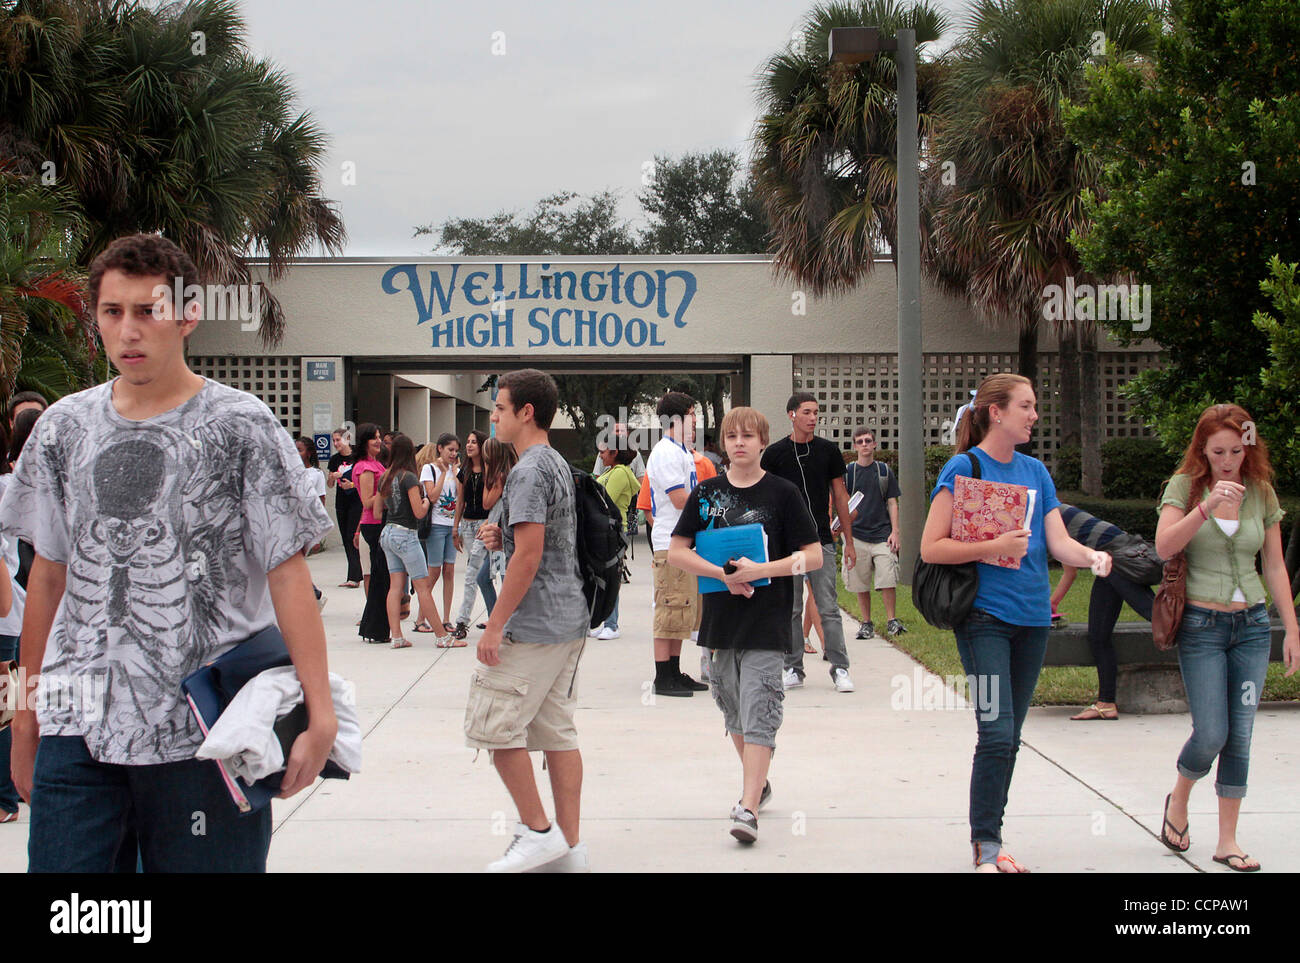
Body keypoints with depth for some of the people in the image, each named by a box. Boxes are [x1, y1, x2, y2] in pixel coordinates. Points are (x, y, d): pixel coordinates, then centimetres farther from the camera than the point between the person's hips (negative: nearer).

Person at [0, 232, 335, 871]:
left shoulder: (241, 427, -2)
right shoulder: (63, 428, 9)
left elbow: (288, 573, -6)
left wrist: (319, 713, -14)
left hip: (206, 728, -3)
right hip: (76, 724, 3)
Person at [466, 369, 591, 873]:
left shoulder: (528, 471, -15)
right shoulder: (559, 464, 16)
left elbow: (529, 554, -21)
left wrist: (496, 624, -18)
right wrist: (502, 537, 7)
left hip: (532, 626, -10)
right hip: (569, 622, 10)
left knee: (494, 726, -2)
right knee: (557, 731, 10)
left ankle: (539, 830, 3)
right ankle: (569, 845, 12)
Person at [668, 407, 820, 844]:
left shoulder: (782, 493, -2)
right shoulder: (706, 493, 6)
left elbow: (813, 556, -4)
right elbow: (677, 551, 3)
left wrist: (760, 570, -17)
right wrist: (722, 574, -12)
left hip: (766, 622, -4)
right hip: (720, 619, 4)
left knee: (759, 713, -11)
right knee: (734, 712, 16)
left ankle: (748, 808, -16)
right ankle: (758, 783, 35)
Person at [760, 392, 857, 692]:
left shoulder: (829, 451, 5)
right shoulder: (775, 453, 3)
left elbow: (840, 496, 9)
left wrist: (849, 541, 7)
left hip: (821, 540, 0)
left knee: (828, 608, -3)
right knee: (790, 609, 5)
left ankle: (840, 669, -1)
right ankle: (793, 668, 14)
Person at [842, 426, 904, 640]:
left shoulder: (884, 471, 7)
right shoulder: (847, 471, 6)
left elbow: (892, 503, 8)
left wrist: (894, 532, 0)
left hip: (882, 534, 0)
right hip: (857, 535, 0)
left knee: (888, 581, -9)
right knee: (861, 584, 3)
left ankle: (891, 620, 2)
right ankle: (866, 624, 13)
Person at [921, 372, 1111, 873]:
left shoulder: (1035, 472, 11)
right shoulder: (964, 468, -6)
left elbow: (1059, 540, 4)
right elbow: (931, 548, -10)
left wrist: (1089, 555, -17)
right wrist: (995, 546, -20)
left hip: (1032, 616, 6)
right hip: (984, 616, -6)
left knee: (1009, 737, 11)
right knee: (996, 733, -13)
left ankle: (990, 840, 21)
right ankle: (985, 848, -2)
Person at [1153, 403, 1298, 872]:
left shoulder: (1262, 493, 5)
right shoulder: (1184, 486, -4)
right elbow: (1164, 547, -19)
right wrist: (1207, 506, -30)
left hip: (1252, 624, 3)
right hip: (1202, 625, -3)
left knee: (1240, 737, 2)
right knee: (1211, 735, -8)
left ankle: (1228, 840, 11)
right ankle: (1178, 798, 23)